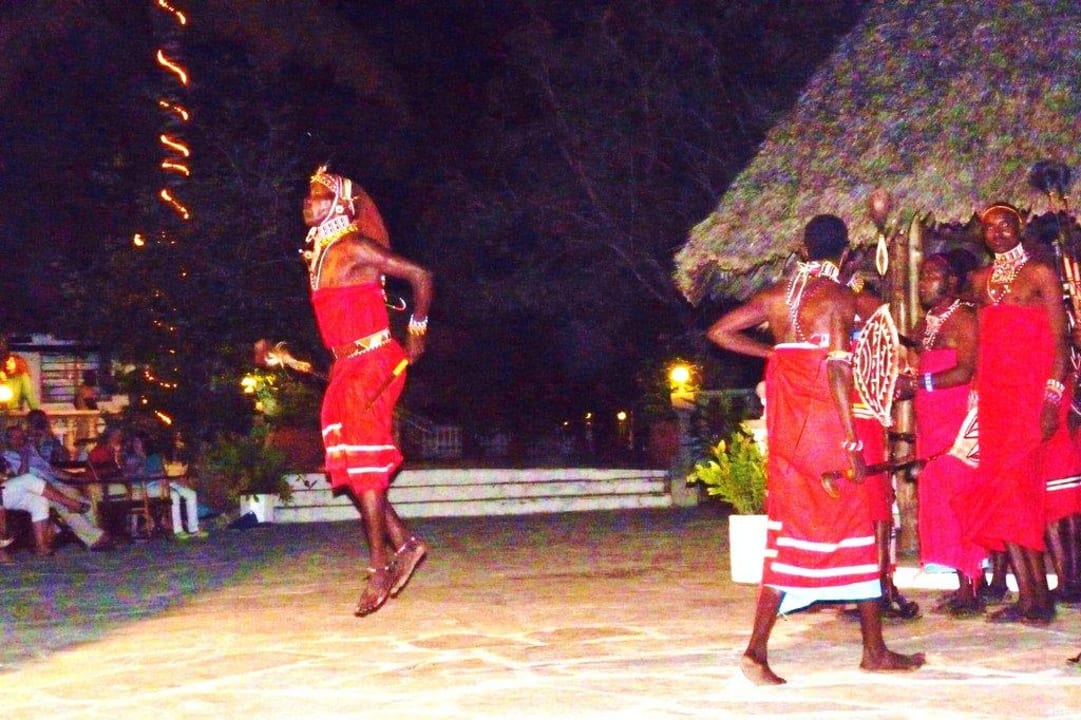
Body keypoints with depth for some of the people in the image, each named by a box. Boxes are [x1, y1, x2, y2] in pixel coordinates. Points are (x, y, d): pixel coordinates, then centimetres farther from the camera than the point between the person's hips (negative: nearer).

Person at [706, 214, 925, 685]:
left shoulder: (776, 295, 9)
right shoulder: (838, 297, -9)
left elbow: (719, 332, 10)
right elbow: (836, 368, -17)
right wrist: (851, 443, -18)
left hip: (786, 429, 6)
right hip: (826, 426, -6)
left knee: (791, 531, 9)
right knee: (854, 530, 6)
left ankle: (757, 650, -1)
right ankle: (875, 650, 16)